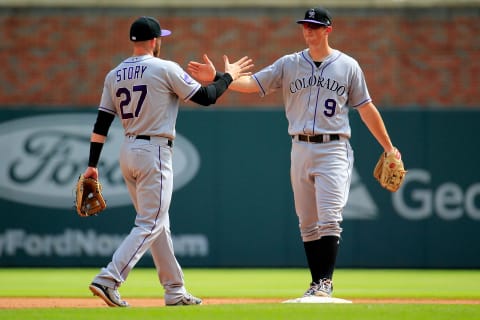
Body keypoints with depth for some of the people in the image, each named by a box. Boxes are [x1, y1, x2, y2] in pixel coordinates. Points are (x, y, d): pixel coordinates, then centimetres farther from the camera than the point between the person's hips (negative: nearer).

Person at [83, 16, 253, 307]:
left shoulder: (115, 75, 8)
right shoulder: (165, 69, -10)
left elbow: (102, 123, 7)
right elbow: (206, 97, -7)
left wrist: (93, 165, 9)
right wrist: (229, 76, 11)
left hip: (128, 152, 7)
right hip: (154, 152, -7)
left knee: (158, 223, 15)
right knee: (150, 224, -7)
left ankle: (175, 291, 18)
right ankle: (108, 280, -21)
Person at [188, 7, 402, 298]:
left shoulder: (348, 66, 3)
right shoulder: (289, 64, 7)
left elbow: (367, 109, 7)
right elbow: (252, 83, -1)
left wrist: (389, 148, 8)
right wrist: (217, 77, -16)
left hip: (333, 149, -3)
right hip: (301, 150, 3)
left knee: (329, 219, -14)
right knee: (307, 223, 7)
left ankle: (326, 282, -12)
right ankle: (317, 284, 15)